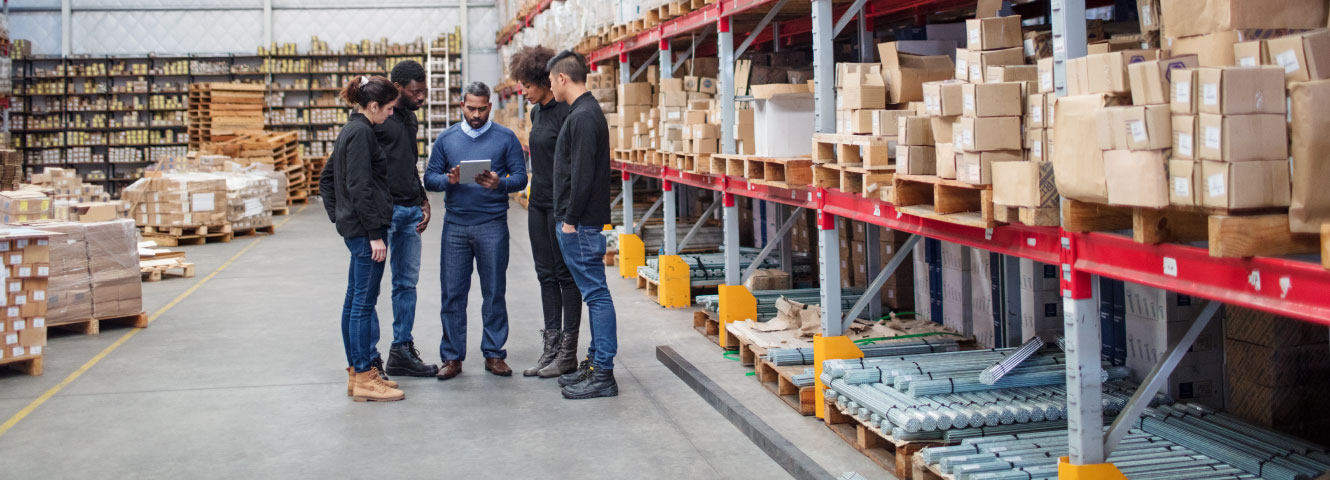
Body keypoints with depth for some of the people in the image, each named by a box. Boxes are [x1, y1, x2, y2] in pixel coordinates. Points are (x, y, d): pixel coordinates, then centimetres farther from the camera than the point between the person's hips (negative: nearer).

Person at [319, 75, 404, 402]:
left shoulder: (351, 130, 16)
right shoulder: (362, 133, -14)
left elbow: (326, 180, 23)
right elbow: (361, 187, -20)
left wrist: (337, 216, 20)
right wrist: (374, 234, -19)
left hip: (353, 227, 10)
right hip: (366, 227, -10)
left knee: (355, 301, 13)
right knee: (364, 302, -7)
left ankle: (357, 373, 20)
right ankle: (363, 379, -3)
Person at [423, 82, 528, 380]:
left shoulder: (505, 138, 5)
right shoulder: (446, 138, 10)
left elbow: (520, 177, 1)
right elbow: (429, 178, 8)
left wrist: (499, 183, -19)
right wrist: (449, 180, -13)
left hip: (492, 224, -1)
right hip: (455, 225, 2)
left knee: (494, 293, 4)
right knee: (452, 293, 2)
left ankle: (494, 354, 13)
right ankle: (452, 357, 10)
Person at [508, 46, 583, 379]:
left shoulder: (567, 112, -16)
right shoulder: (537, 111, 11)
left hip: (561, 205, -9)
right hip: (539, 203, 9)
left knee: (566, 275, 0)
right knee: (546, 274, 10)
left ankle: (568, 353, 8)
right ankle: (551, 348, 17)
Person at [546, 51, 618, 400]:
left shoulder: (583, 117, -16)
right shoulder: (585, 112, 17)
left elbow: (583, 174, -21)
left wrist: (571, 220, -17)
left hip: (581, 225, -11)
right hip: (578, 224, 11)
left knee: (595, 294, -7)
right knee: (593, 293, 14)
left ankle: (603, 375, -4)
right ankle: (595, 362, 22)